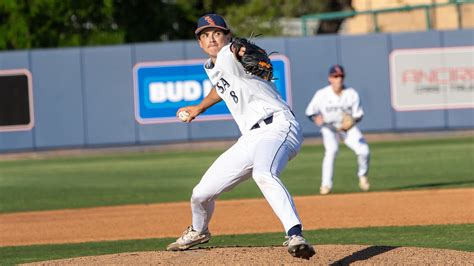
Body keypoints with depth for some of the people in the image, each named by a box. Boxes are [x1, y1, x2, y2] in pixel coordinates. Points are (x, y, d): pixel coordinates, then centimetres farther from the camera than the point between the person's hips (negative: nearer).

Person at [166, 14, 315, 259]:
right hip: (250, 139, 9)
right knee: (201, 193, 14)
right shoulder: (212, 68, 18)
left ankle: (295, 236, -53)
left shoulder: (229, 55, -9)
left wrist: (241, 51, -59)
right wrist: (199, 108, 55)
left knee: (264, 175, -41)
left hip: (278, 126, -9)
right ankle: (198, 231, 47)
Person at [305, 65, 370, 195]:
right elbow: (309, 112, -7)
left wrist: (352, 122, -27)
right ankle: (326, 185, -23)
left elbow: (358, 115, -6)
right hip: (329, 127, -2)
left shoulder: (352, 94, -14)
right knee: (331, 150, -29)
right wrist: (316, 118, -29)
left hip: (347, 126, 2)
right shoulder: (321, 94, -17)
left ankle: (362, 175, 17)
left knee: (364, 150, -15)